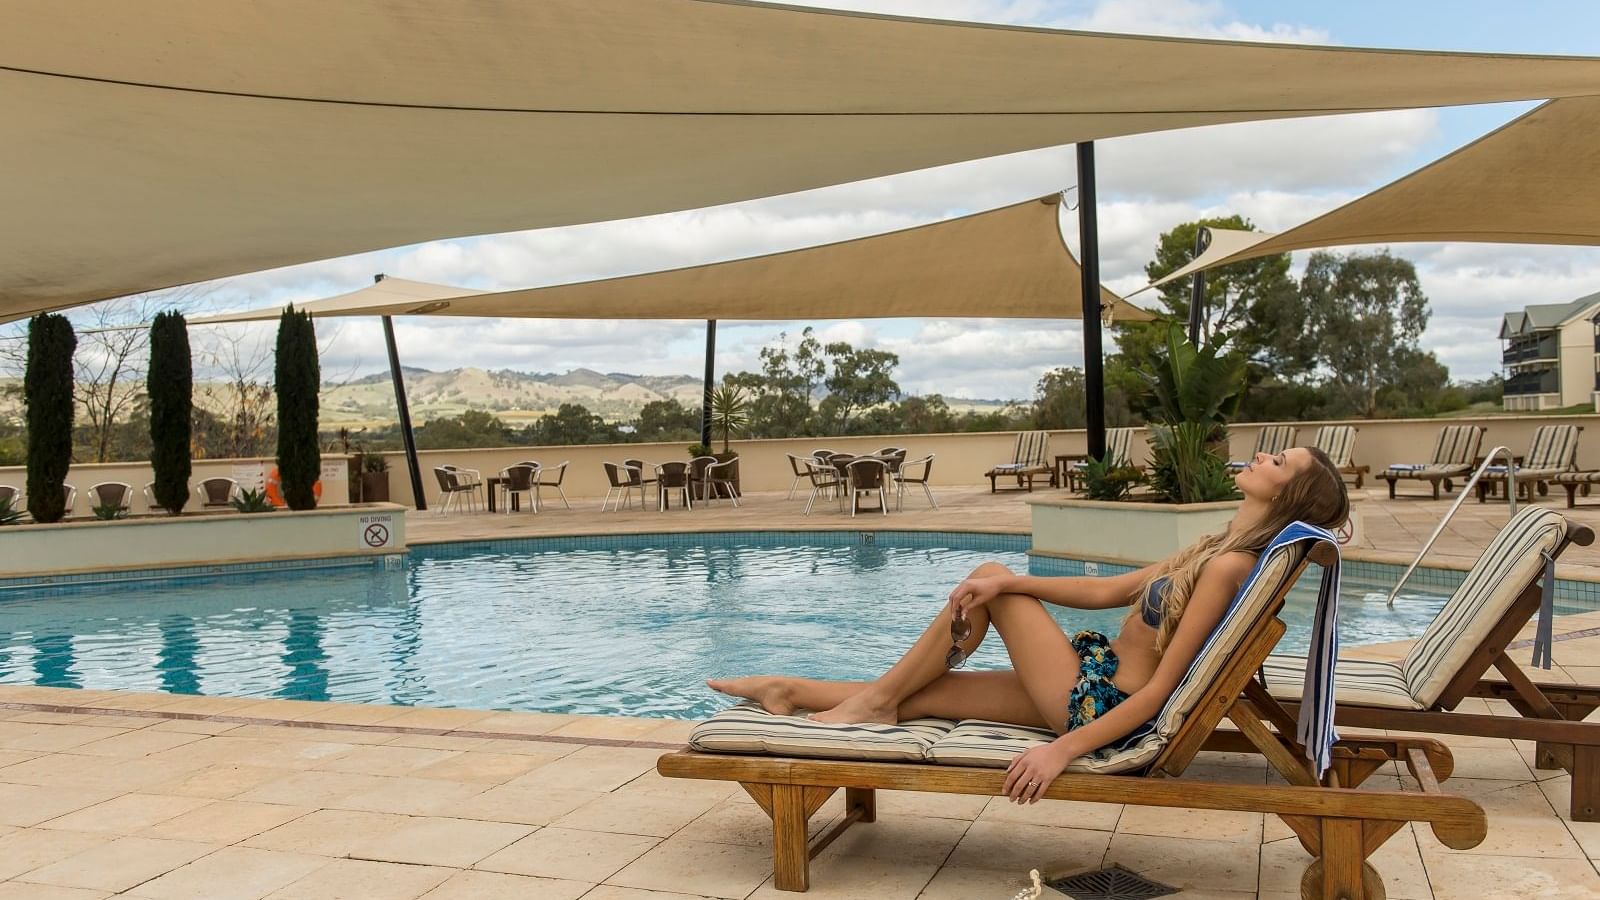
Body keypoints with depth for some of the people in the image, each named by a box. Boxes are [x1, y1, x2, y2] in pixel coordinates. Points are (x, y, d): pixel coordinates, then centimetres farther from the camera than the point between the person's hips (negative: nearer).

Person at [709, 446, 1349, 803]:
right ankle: (790, 692, 16)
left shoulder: (1230, 565, -20)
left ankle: (877, 698, 9)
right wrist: (1007, 582, -3)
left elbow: (1162, 688, -23)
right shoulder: (1216, 547, 9)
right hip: (1099, 682, 8)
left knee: (989, 579, -3)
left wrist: (1063, 750, -25)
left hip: (1099, 706, -8)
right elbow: (1106, 592, 8)